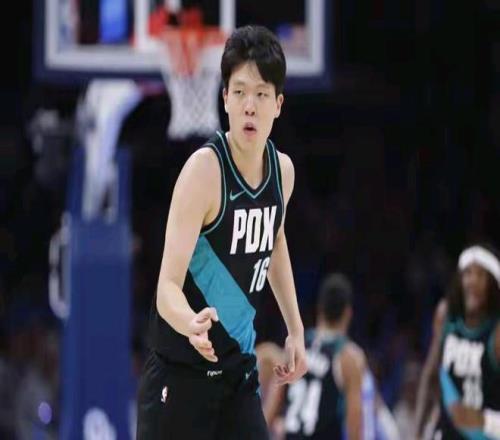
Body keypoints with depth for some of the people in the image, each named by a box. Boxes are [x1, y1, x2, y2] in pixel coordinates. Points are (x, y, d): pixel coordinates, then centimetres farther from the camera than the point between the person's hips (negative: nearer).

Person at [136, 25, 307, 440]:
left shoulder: (282, 170, 1)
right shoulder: (205, 169, -20)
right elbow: (168, 285, -26)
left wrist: (296, 330, 23)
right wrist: (191, 324, -46)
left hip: (239, 370, 6)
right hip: (181, 372, -6)